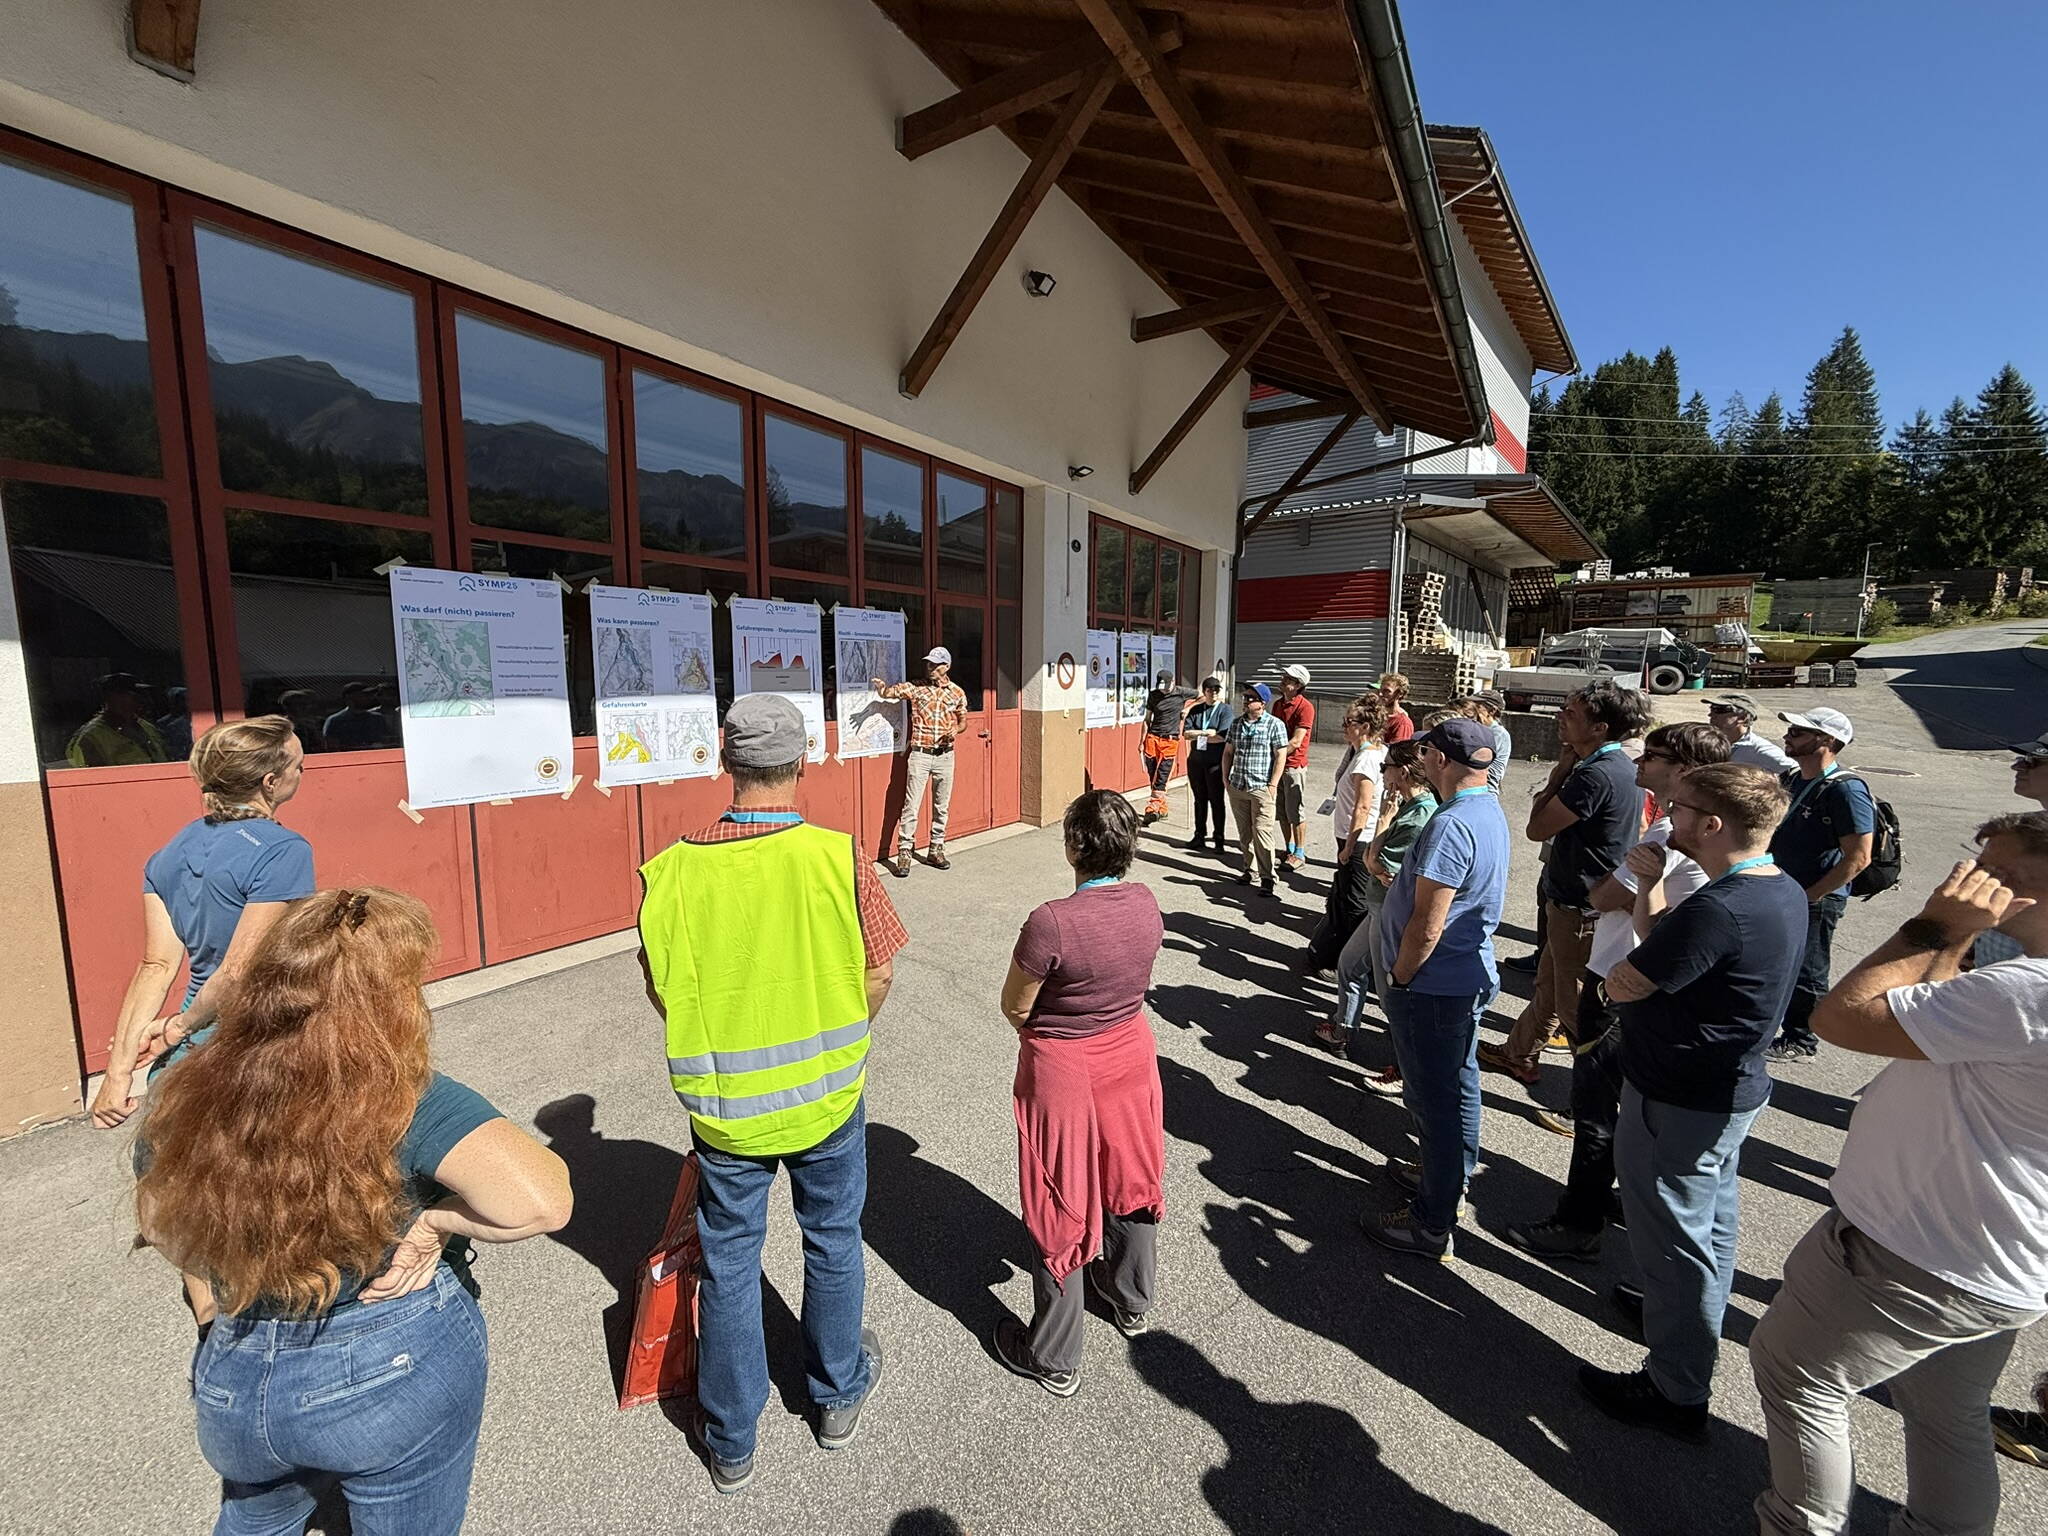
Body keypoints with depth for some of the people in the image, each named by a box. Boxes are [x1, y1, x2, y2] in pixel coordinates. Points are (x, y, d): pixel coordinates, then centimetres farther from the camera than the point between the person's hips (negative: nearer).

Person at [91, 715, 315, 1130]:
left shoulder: (170, 854, 5)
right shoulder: (284, 851, -19)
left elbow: (157, 965, 0)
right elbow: (238, 971, -21)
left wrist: (119, 1069, 1)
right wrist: (179, 1027, -3)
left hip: (192, 1048, 7)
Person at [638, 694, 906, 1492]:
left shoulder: (674, 869, -17)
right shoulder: (839, 857, -22)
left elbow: (663, 988, -4)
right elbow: (878, 975, -12)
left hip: (722, 1104, 1)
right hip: (828, 1097, 0)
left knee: (729, 1262, 21)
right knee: (832, 1242, 23)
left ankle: (730, 1442, 42)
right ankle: (838, 1397, 47)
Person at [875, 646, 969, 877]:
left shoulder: (957, 692, 4)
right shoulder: (915, 688, -1)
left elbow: (963, 721, 14)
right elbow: (889, 691, -11)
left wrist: (956, 730, -8)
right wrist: (877, 683, -33)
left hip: (945, 755, 2)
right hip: (920, 754, -2)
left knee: (941, 806, 11)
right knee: (911, 806, -3)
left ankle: (936, 851, 24)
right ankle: (904, 853, 4)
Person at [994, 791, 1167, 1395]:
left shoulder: (1051, 923, -30)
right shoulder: (1146, 903, -11)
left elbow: (1014, 1006, -16)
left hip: (1062, 1072, -6)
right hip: (1130, 1056, 6)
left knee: (1061, 1205, 13)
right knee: (1128, 1180, 27)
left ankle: (1055, 1359, 33)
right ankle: (1132, 1301, 52)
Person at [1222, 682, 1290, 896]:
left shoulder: (1275, 725, -4)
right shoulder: (1236, 723, 12)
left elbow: (1280, 756, -6)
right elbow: (1228, 752, 17)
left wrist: (1273, 784, -11)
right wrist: (1225, 779, 10)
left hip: (1262, 788, -5)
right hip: (1237, 788, 5)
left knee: (1262, 832, -8)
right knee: (1244, 833, 12)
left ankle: (1267, 877, -1)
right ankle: (1248, 869, 25)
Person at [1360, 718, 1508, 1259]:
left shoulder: (1452, 826, -27)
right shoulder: (1491, 811, 6)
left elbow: (1426, 926, -26)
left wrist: (1399, 980, -13)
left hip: (1432, 986, -10)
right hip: (1470, 976, 10)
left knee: (1433, 1098, 3)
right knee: (1457, 1086, 24)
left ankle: (1431, 1223, 17)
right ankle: (1449, 1178, 43)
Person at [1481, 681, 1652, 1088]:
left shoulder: (1597, 775, -27)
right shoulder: (1622, 766, 6)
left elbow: (1536, 828, -18)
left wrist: (1561, 769, -13)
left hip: (1581, 909, -11)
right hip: (1575, 899, 11)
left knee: (1575, 1009, 2)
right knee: (1548, 986, 23)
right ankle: (1518, 1055, 40)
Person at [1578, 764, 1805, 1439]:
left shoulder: (1719, 909, -32)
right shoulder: (1784, 889, 0)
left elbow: (1621, 986, -23)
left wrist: (1646, 894, -15)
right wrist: (1657, 902, -4)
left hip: (1678, 1103, -10)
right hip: (1731, 1087, 10)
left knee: (1674, 1242, 8)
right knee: (1711, 1225, 28)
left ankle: (1676, 1392, 26)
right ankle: (1689, 1330, 50)